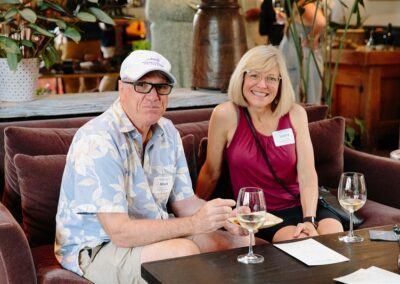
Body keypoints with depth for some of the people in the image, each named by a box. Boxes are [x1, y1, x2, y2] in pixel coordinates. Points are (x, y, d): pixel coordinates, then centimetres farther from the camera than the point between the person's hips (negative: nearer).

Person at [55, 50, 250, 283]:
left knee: (242, 244, -1)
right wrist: (195, 224, -30)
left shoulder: (167, 132, 2)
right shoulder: (98, 141, -23)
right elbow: (119, 231, -27)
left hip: (157, 234, 8)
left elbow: (184, 202, 7)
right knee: (185, 252, -31)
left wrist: (226, 218, -14)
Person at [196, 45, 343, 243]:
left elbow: (307, 174, -6)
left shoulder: (295, 114, 0)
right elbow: (211, 173, 2)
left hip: (300, 206, 3)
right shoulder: (226, 115, -9)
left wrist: (309, 219, -20)